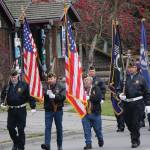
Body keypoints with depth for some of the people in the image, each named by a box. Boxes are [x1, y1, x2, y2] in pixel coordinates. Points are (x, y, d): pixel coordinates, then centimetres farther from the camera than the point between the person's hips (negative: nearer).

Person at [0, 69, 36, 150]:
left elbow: (30, 96, -3)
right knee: (10, 127, 3)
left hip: (21, 110, -3)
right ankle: (16, 143, 25)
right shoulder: (7, 86, 4)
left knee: (21, 129, 0)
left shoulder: (24, 85, -5)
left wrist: (33, 107, -9)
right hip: (11, 110, 3)